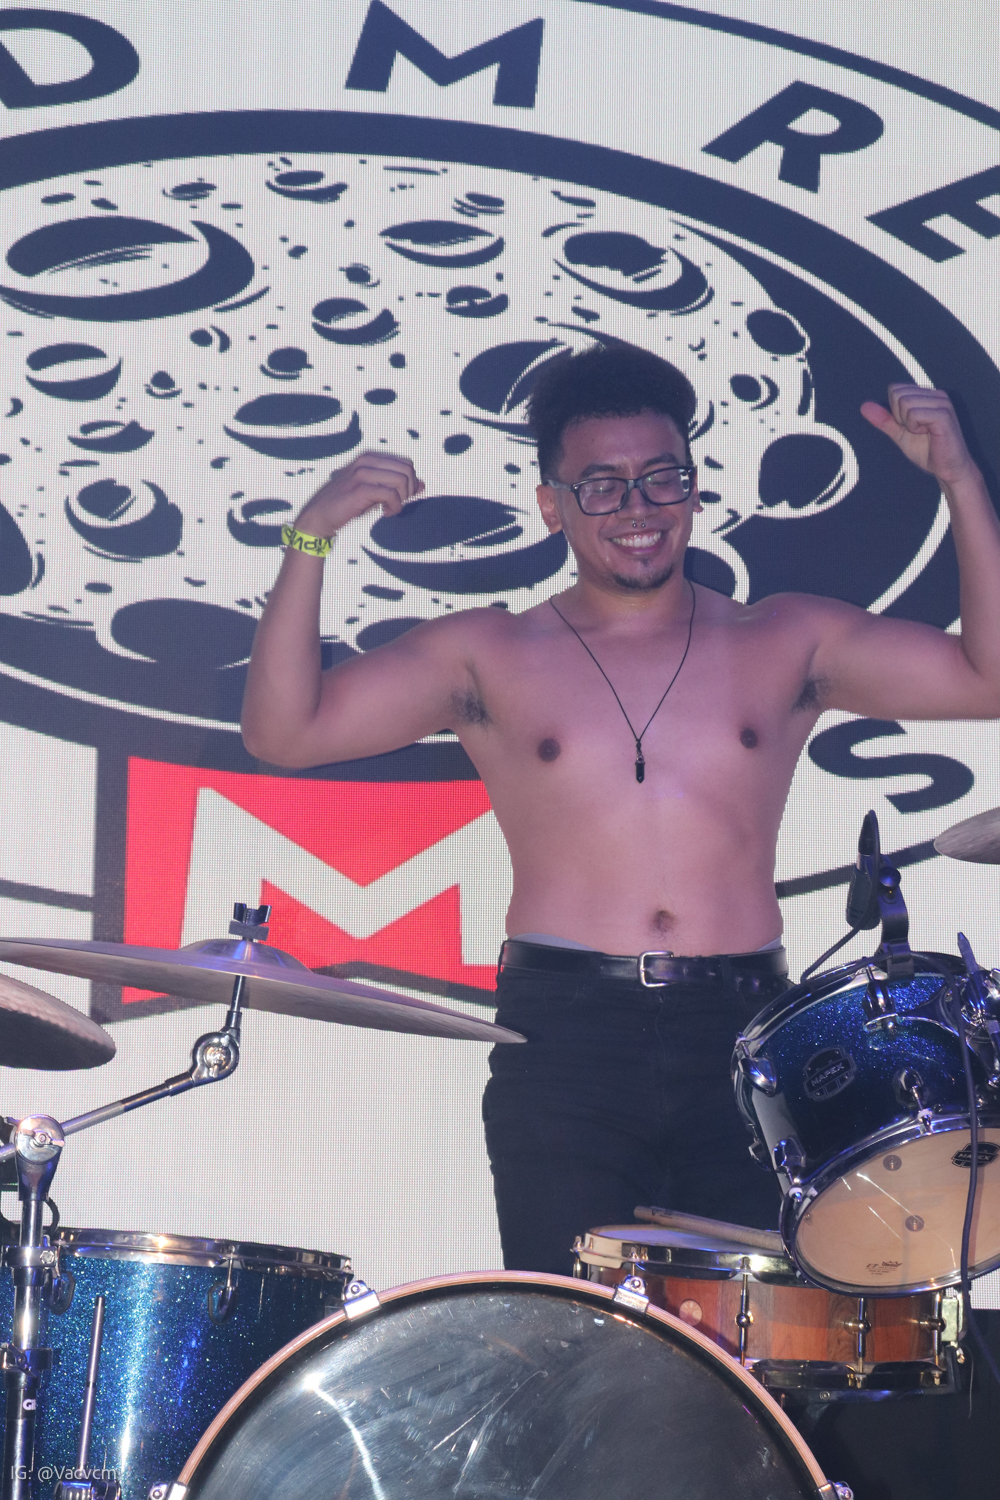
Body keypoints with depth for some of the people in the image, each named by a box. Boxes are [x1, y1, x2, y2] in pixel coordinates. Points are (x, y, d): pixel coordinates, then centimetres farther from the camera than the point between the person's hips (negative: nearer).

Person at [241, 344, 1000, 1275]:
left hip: (745, 1034, 1)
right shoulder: (487, 658, 10)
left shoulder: (784, 642, 14)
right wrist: (312, 540, -7)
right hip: (563, 1042, -1)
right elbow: (283, 730, 3)